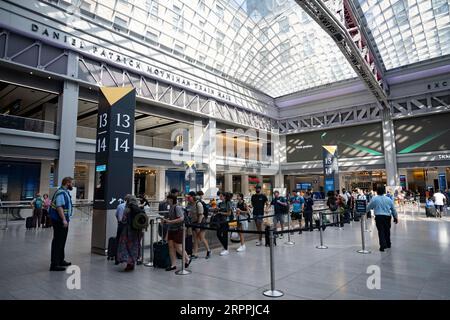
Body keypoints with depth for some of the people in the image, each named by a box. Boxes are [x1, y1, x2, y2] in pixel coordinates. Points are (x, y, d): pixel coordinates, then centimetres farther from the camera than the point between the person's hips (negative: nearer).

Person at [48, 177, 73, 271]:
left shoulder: (65, 192, 15)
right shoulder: (61, 192, -17)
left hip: (63, 221, 11)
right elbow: (59, 207, -26)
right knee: (57, 242, -5)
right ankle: (54, 264, 0)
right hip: (59, 221, -11)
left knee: (61, 241, 18)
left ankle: (60, 260, 30)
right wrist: (64, 219, -28)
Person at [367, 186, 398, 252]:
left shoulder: (374, 199, -4)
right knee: (387, 230, 17)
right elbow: (393, 209, 12)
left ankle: (383, 245, -11)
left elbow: (368, 207, 4)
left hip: (379, 217, -3)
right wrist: (395, 217, 22)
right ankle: (388, 244, 31)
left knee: (381, 231, -2)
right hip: (387, 216, 3)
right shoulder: (388, 199, 6)